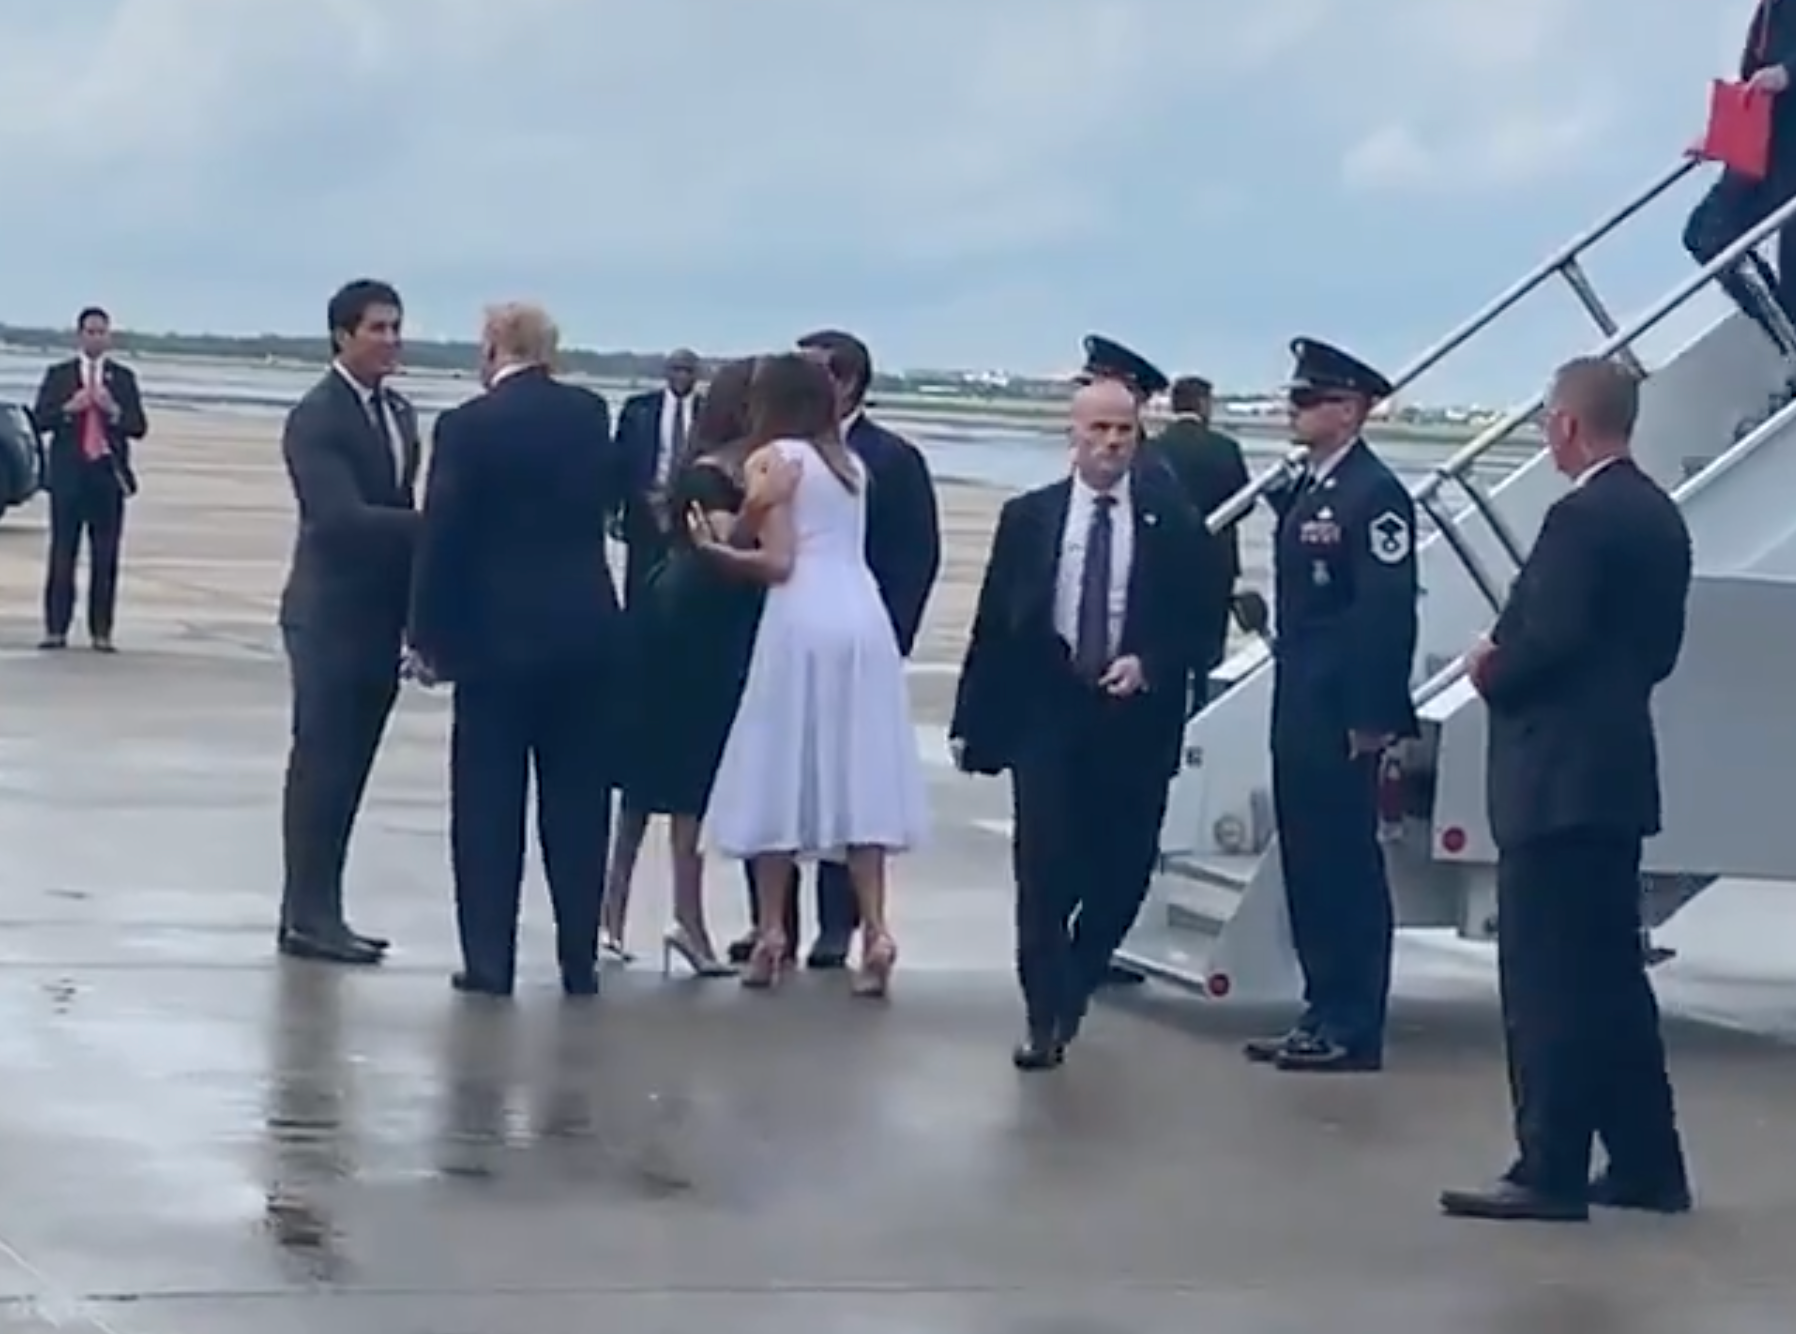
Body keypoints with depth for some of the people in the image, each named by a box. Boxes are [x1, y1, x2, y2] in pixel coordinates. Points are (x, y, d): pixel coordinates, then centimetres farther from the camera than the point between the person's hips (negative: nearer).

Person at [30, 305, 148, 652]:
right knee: (62, 555, -2)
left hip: (108, 474, 1)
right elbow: (39, 420, 1)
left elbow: (139, 427, 5)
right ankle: (56, 629, -1)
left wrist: (114, 410, -12)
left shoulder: (123, 378, 11)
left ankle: (101, 633, 0)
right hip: (68, 474, -1)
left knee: (105, 558, -1)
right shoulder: (59, 375, 9)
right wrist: (69, 408, -14)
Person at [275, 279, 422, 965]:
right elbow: (341, 516, -22)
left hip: (382, 616, 8)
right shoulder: (316, 418, -12)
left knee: (347, 768, 9)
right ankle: (307, 914, 0)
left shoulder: (400, 414, 14)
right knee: (321, 764, -4)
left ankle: (318, 909, 14)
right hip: (331, 615, -7)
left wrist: (416, 613, 7)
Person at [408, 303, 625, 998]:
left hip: (496, 636, -4)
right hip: (587, 633, 4)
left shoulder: (467, 426, -10)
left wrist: (430, 634, 0)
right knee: (577, 804, 9)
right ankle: (580, 958, 11)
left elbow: (441, 539, -9)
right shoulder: (591, 414, 3)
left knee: (487, 805, 3)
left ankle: (489, 959, 2)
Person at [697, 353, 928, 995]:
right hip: (863, 618, 5)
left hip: (803, 621, -5)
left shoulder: (772, 458, -1)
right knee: (858, 775, 4)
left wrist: (716, 549, 5)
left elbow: (778, 562, -8)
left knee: (781, 773, 1)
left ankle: (772, 933, 2)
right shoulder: (853, 463, 18)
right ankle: (874, 928, -7)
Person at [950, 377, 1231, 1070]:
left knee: (1121, 871, 6)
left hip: (1136, 720, 1)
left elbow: (1203, 615, 4)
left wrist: (1150, 664, -13)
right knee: (1045, 870, -6)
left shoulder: (1172, 521, 2)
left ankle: (1074, 983, 31)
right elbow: (993, 625, 5)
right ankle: (1045, 1016, 2)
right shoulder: (1028, 517, 5)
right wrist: (973, 722, 1)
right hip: (1046, 715, -1)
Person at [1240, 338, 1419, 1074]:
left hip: (1344, 719, -9)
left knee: (1348, 869, -4)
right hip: (1299, 715, 9)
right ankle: (1323, 1014, 20)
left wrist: (1370, 720, -20)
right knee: (1308, 868, 12)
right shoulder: (1304, 492, 15)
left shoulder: (1375, 496, -13)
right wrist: (1287, 702, 15)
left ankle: (1353, 1029, 2)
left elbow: (1388, 614, -18)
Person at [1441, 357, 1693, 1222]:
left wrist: (1491, 671, -3)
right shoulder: (1658, 515, 13)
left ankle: (1551, 1172, -3)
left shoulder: (1581, 519, -16)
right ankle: (1646, 1163, 20)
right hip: (1616, 772, 10)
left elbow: (1546, 642, -23)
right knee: (1610, 975, 15)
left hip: (1558, 778, -10)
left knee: (1546, 981, -5)